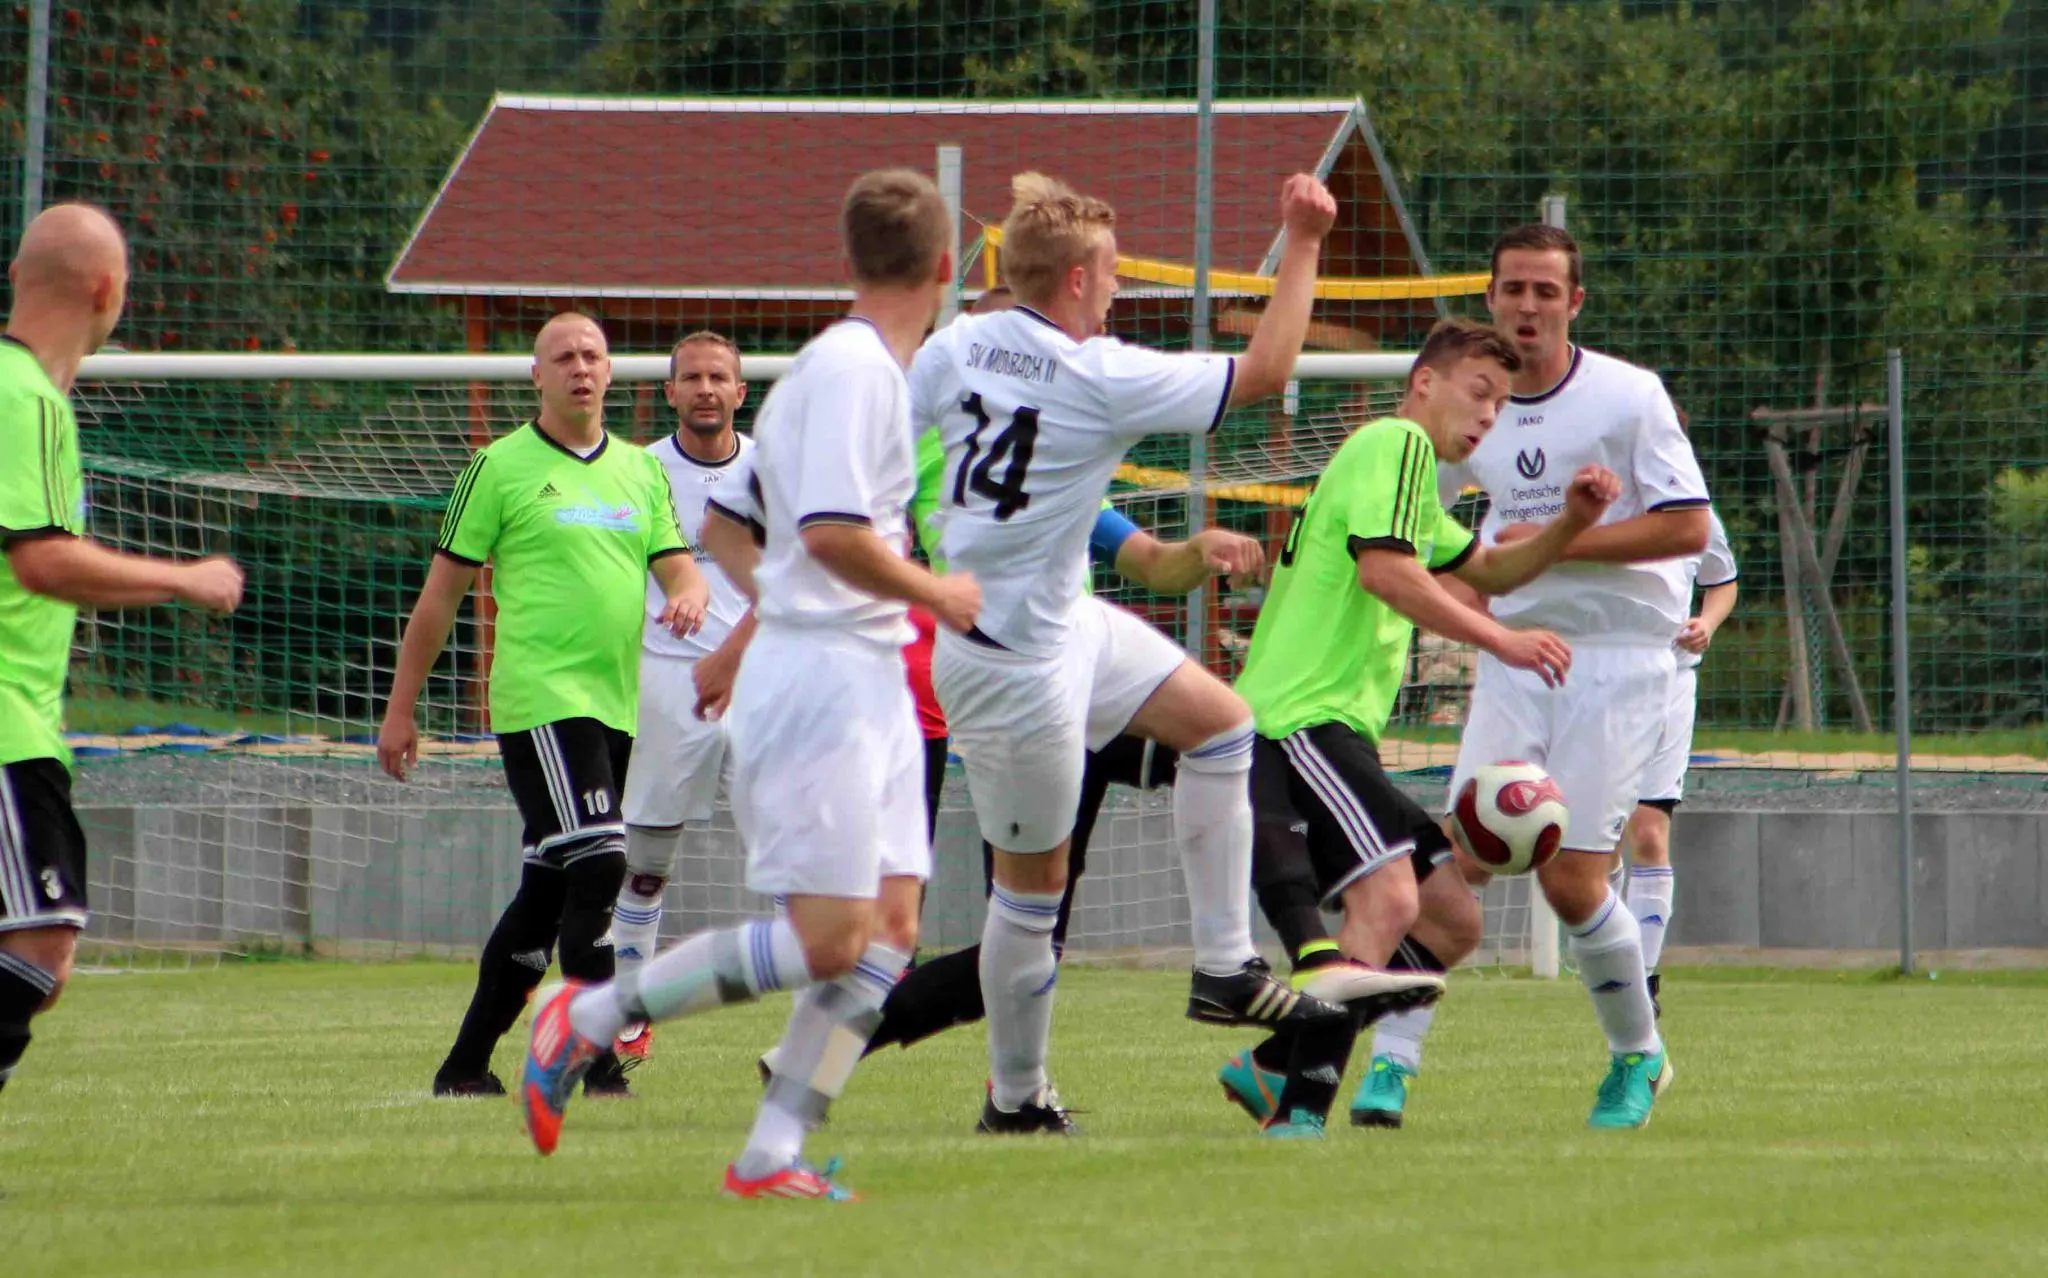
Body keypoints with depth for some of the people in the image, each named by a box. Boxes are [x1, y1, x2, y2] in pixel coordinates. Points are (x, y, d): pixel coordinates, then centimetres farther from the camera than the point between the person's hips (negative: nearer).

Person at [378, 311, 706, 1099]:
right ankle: (599, 1060, -16)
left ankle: (465, 1066, 18)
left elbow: (679, 567, 12)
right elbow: (442, 594, 3)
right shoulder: (501, 468, 0)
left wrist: (688, 597, -14)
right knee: (597, 866, -18)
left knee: (546, 895, 9)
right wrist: (400, 709, 2)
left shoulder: (641, 471, 16)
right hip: (539, 700, -6)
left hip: (618, 707, 6)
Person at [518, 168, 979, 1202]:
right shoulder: (852, 368, -12)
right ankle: (587, 1018, -6)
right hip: (821, 678, -10)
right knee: (827, 939, -14)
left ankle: (773, 1153, -2)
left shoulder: (862, 368, 17)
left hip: (870, 680, 10)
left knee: (890, 929, 1)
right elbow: (832, 530, -23)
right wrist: (934, 595, -11)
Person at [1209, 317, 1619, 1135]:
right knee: (1388, 897, -27)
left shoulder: (1407, 465, 28)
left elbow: (1487, 570, 37)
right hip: (1296, 722, -11)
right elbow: (1384, 570, -19)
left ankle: (1273, 1066, 10)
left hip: (1335, 731, 11)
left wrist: (1571, 524, 18)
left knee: (1452, 919, 10)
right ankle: (1298, 1112, -33)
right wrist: (1502, 641, -16)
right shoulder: (1396, 443, -5)